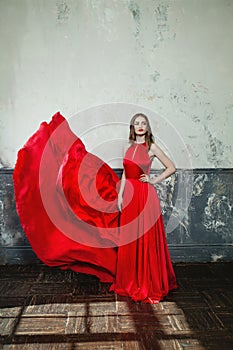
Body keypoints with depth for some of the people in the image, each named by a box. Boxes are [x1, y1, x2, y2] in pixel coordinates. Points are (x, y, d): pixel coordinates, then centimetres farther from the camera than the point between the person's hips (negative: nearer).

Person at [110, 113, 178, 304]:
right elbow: (125, 174, 13)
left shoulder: (151, 147, -2)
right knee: (129, 239, 9)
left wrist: (154, 180, -6)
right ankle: (131, 282, 24)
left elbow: (172, 167, -1)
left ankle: (150, 285, 13)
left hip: (145, 194, -5)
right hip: (129, 195, 5)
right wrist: (120, 195, 7)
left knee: (147, 238, 0)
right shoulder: (130, 147, 12)